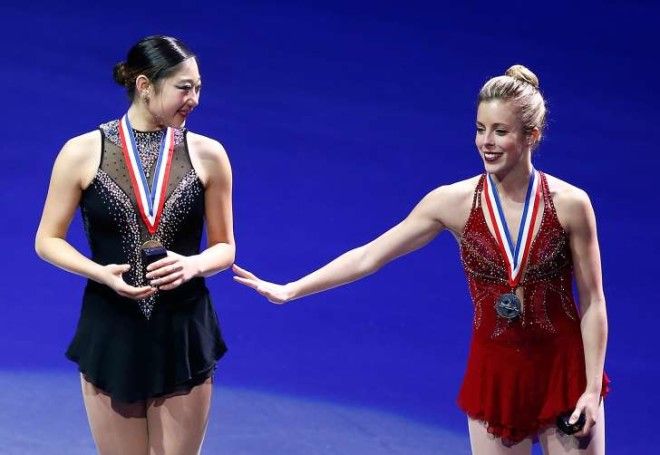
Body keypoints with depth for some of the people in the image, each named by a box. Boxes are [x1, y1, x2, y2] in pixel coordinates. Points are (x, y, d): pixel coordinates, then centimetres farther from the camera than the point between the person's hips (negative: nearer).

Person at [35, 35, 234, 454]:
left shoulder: (207, 155, -1)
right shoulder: (83, 153, -5)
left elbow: (224, 247, 6)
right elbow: (48, 240, 2)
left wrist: (193, 264, -16)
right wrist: (101, 273, -16)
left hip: (184, 332, 1)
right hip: (111, 332, -1)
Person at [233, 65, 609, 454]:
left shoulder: (569, 203, -10)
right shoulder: (454, 203, -7)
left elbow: (593, 302, -4)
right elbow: (369, 256, -5)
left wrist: (592, 388, -8)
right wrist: (290, 290, -9)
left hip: (565, 371, -1)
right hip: (495, 375, 1)